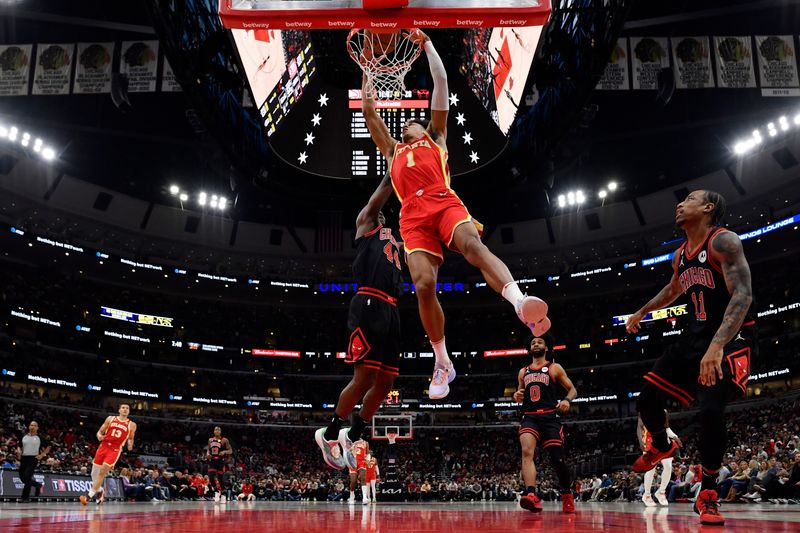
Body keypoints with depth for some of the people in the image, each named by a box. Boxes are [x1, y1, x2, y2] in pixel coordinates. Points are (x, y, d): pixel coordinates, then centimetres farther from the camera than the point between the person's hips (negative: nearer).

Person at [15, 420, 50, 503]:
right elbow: (19, 446, 19)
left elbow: (48, 447, 9)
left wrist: (42, 455, -3)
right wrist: (19, 451, -3)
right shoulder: (24, 436, 11)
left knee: (27, 477, -15)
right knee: (22, 478, 6)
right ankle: (37, 485, 31)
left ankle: (25, 497, -1)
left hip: (33, 458, -4)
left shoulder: (39, 438, 3)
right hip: (24, 458, 5)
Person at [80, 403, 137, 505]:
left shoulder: (132, 425, 4)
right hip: (104, 446, 3)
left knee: (103, 471, -16)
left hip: (115, 449, -3)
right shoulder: (110, 419, 8)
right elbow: (100, 431, 10)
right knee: (94, 472, 8)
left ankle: (90, 495, -10)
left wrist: (130, 444, -9)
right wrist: (99, 436, -13)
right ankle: (99, 491, 33)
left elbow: (131, 439, 14)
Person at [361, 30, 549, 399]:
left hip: (444, 202, -2)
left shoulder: (435, 137, 31)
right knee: (423, 285, -17)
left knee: (473, 246, -33)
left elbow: (441, 82, 30)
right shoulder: (393, 150, 37)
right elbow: (369, 113, 38)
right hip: (413, 216, 2)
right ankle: (443, 365, -7)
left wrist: (426, 44, 33)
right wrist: (367, 91, 49)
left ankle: (524, 306, -56)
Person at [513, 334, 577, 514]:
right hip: (529, 417, 2)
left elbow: (572, 389, 7)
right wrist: (517, 396, 4)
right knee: (526, 452, -23)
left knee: (557, 459, -3)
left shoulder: (554, 368, 9)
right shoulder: (523, 372, 19)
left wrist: (566, 400, -15)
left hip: (549, 417, -2)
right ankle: (531, 496, -36)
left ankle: (567, 493, 24)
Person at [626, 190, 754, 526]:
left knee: (711, 408, -25)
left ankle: (707, 495, -6)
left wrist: (717, 346, -39)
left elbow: (743, 295, -27)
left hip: (731, 338, -8)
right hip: (696, 335, 8)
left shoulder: (723, 241, -15)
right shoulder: (681, 255, 10)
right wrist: (642, 312, 36)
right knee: (647, 398, 3)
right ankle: (661, 446, 36)